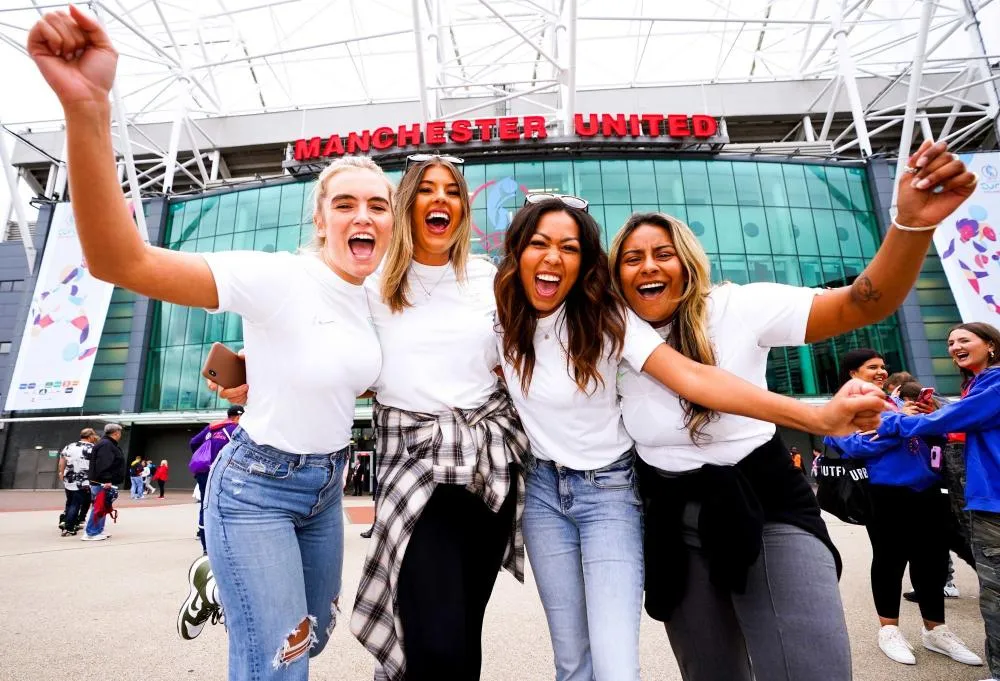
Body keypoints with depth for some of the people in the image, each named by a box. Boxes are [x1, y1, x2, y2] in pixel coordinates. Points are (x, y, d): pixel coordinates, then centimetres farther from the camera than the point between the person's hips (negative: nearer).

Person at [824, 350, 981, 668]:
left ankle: (935, 629, 30)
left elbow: (925, 436, 21)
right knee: (890, 560, 6)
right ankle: (889, 629, 22)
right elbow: (857, 446, -17)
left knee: (933, 559, 13)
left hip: (926, 489, 6)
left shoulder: (895, 400, 16)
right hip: (886, 493, -6)